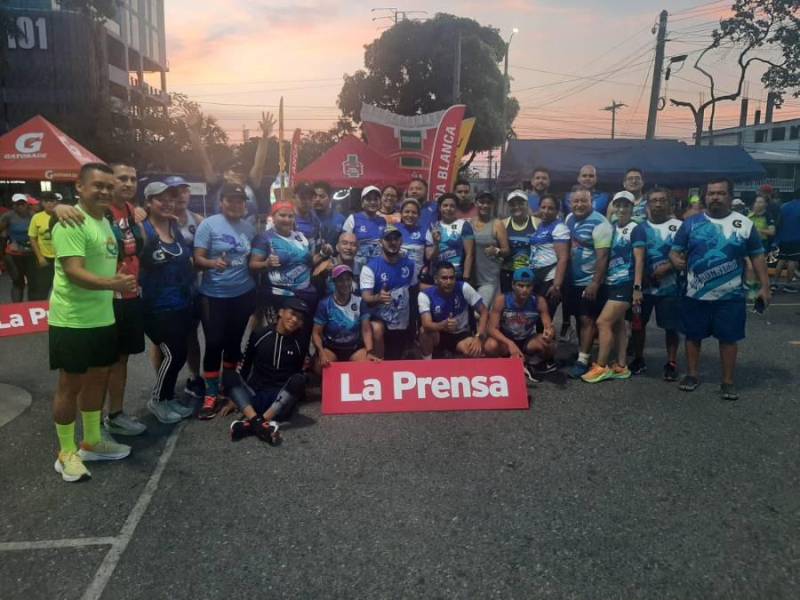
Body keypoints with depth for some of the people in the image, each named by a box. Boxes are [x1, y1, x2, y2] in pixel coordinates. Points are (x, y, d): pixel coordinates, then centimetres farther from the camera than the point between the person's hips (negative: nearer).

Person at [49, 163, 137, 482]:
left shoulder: (105, 222, 12)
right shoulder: (71, 223, -17)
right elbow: (74, 271, -27)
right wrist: (112, 283, -41)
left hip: (103, 318, 9)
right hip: (73, 321, -9)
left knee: (97, 378, 16)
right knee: (70, 385, 3)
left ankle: (91, 442, 32)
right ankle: (66, 454, 18)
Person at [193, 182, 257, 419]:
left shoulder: (249, 228, 8)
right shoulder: (208, 224, -6)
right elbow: (197, 259, -12)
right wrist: (213, 263, -30)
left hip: (243, 295, 4)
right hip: (214, 296, -4)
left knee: (234, 342, 12)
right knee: (214, 343, -4)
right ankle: (211, 395, 7)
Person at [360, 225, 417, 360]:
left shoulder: (410, 264, -3)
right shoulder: (370, 267, -16)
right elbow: (365, 298, -22)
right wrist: (378, 298, -46)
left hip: (403, 325, 4)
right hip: (380, 320, -4)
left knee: (397, 362, 13)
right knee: (377, 329, -37)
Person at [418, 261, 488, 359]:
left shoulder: (464, 288, -17)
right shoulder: (425, 295, -20)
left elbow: (484, 312, -13)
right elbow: (426, 325, -33)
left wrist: (479, 337, -27)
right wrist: (443, 325, -55)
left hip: (461, 334, 0)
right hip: (439, 335, 0)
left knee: (474, 351, -32)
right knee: (425, 330, -34)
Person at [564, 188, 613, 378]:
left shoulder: (599, 223, -16)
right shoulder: (569, 219, 6)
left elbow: (602, 256, -19)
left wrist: (595, 283, -22)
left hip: (590, 282, -7)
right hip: (573, 280, 7)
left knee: (587, 319, -3)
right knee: (579, 317, 15)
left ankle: (582, 360, 1)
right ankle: (583, 350, 28)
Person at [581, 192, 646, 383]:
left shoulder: (636, 229, -7)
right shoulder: (612, 228, 12)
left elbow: (639, 260, -12)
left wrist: (637, 287, -17)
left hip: (625, 284, -7)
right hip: (611, 283, 7)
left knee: (603, 322, -11)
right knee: (618, 324, 10)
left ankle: (601, 366, -3)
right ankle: (621, 366, 18)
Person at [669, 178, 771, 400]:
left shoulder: (745, 224, 1)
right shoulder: (691, 223, 1)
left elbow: (757, 256, 5)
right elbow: (675, 251, 3)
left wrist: (765, 286, -1)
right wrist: (676, 260, -21)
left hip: (730, 297, -1)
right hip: (695, 296, 1)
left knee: (728, 339, 6)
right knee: (693, 336, 11)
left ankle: (728, 382, 18)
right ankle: (692, 375, 26)